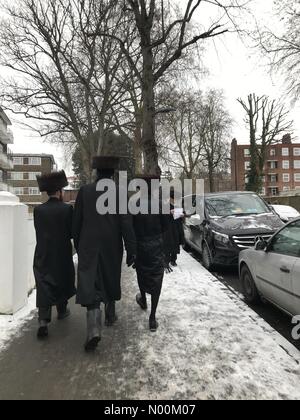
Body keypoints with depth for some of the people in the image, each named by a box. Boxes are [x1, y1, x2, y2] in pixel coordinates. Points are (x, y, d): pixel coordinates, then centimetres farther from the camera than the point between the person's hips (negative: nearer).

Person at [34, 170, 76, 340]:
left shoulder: (38, 210, -4)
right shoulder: (67, 209, -13)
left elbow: (39, 231, 2)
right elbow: (73, 232, -10)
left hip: (42, 256, 2)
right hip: (62, 255, -1)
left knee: (44, 287, 6)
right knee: (62, 283, 20)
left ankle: (43, 322, -2)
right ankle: (62, 310, 37)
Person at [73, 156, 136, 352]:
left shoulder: (84, 191, -2)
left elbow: (76, 223, 3)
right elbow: (126, 224, -13)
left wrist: (78, 245, 15)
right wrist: (132, 251, -8)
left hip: (88, 248, 0)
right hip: (112, 248, 1)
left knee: (90, 287, -1)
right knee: (111, 282, 21)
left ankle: (94, 330, -14)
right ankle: (111, 315, 38)